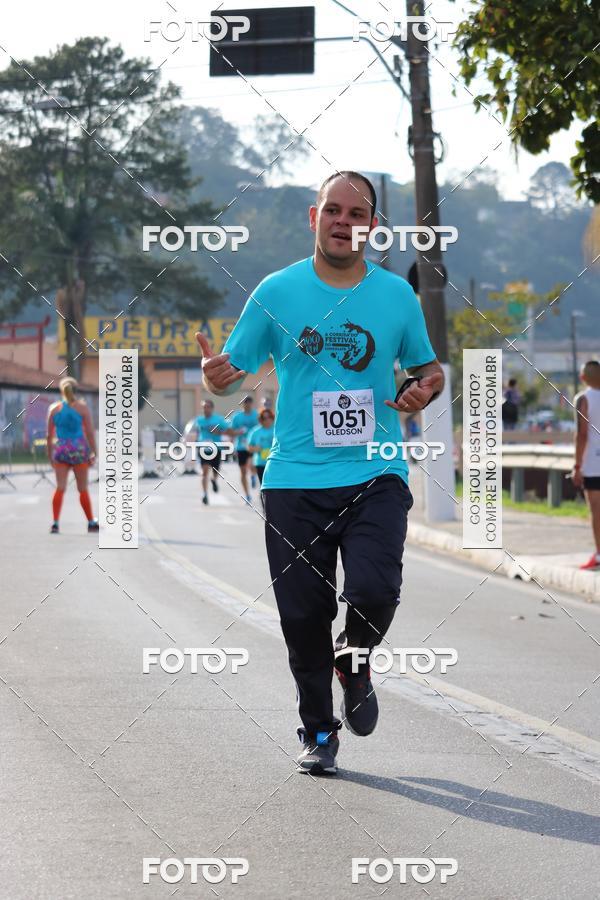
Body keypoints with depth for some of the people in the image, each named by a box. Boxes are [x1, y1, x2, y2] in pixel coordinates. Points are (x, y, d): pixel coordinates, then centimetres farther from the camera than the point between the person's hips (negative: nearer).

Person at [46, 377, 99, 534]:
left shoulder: (54, 408, 4)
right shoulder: (82, 407, -1)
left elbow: (49, 435, 6)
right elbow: (90, 432, -5)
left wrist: (50, 455, 14)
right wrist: (94, 453, 0)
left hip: (60, 449, 2)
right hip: (79, 449, -2)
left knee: (60, 488, 1)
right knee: (83, 489, 8)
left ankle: (55, 522, -11)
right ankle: (91, 522, 16)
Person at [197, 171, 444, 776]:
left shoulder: (397, 294, 6)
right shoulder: (277, 292, 3)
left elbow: (429, 368, 19)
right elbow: (234, 371, 9)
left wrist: (425, 388, -4)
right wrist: (215, 376, -14)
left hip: (375, 476, 0)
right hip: (295, 478, 0)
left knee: (374, 591, -20)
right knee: (303, 616, 1)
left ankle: (354, 660, 15)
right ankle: (318, 732, 21)